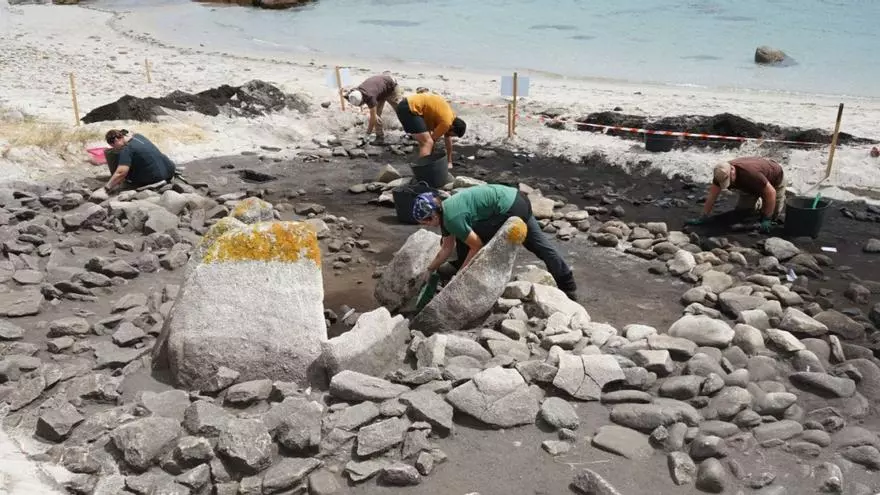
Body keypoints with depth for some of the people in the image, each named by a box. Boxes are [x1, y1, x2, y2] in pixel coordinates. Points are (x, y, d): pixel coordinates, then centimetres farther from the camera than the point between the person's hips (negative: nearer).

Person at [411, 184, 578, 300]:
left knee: (464, 241, -1)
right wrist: (430, 269, 17)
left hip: (509, 210, -10)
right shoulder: (444, 210, 8)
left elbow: (477, 246, -12)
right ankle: (568, 287, 36)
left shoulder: (452, 218, -20)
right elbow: (447, 248, 15)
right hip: (517, 201, 10)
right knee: (538, 244, 21)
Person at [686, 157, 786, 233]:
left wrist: (767, 219, -38)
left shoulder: (750, 173, -46)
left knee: (773, 215, -4)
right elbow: (712, 196, -22)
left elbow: (771, 192, -40)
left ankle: (782, 199, 27)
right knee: (741, 210, 1)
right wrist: (702, 219, -25)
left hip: (774, 178, -5)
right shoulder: (721, 174, -29)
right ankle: (759, 202, 31)